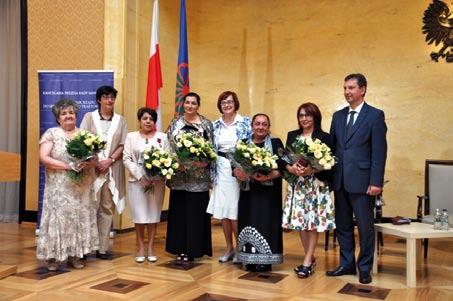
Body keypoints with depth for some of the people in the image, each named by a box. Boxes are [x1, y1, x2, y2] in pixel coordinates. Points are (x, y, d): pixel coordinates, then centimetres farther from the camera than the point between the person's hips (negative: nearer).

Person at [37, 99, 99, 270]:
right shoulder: (51, 133, 0)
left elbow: (94, 157, 8)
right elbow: (44, 158, -10)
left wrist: (89, 164, -16)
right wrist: (69, 166, -19)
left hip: (82, 187, 3)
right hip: (59, 187, -3)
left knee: (80, 217, 4)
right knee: (58, 217, -2)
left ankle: (74, 255, 14)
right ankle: (54, 256, 7)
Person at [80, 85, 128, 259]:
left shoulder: (120, 120, 11)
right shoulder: (89, 117, 6)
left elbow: (123, 145, 5)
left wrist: (109, 160, -10)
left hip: (112, 169, 2)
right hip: (91, 167, -2)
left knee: (107, 208, 5)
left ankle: (103, 247, 10)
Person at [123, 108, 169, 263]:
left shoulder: (162, 137, 9)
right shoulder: (131, 136, 7)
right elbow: (127, 159, 0)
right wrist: (140, 176, -11)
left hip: (157, 181, 1)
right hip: (137, 181, -1)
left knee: (153, 214, 3)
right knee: (139, 215, 0)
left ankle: (150, 247, 14)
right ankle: (140, 248, 12)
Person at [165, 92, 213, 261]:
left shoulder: (206, 124, 3)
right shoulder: (175, 123, 10)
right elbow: (168, 146, 7)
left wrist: (204, 161, -16)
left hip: (198, 176, -2)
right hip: (179, 175, 3)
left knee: (195, 212, 0)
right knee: (179, 211, 6)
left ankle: (193, 249, 10)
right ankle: (180, 248, 17)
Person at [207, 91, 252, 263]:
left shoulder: (245, 122, -1)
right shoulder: (215, 125, 9)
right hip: (221, 170, 4)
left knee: (235, 211, -4)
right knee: (222, 210, 6)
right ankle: (229, 248, 20)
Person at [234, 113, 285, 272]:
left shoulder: (276, 143, 5)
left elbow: (283, 166, -5)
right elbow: (235, 164, 7)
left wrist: (269, 176, -20)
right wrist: (238, 172, -15)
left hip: (269, 192, -3)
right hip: (249, 191, 3)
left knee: (266, 222, -5)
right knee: (249, 222, 2)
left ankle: (265, 260, 3)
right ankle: (250, 259, 11)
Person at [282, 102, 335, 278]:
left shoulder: (324, 137, -2)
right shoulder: (292, 135, 12)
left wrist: (312, 170, -21)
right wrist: (292, 168, -13)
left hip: (316, 185, -4)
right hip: (297, 185, 4)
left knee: (313, 222, -3)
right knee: (300, 221, 5)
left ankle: (307, 261, 5)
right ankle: (310, 257, 20)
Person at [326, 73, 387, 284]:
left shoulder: (375, 115, -3)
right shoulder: (338, 116, 13)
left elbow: (379, 151, -8)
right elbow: (332, 146, 13)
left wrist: (376, 182, -14)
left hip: (362, 180, -5)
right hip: (340, 180, 5)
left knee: (365, 226, 4)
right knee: (342, 225, 12)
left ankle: (365, 268, 18)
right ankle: (346, 264, 25)